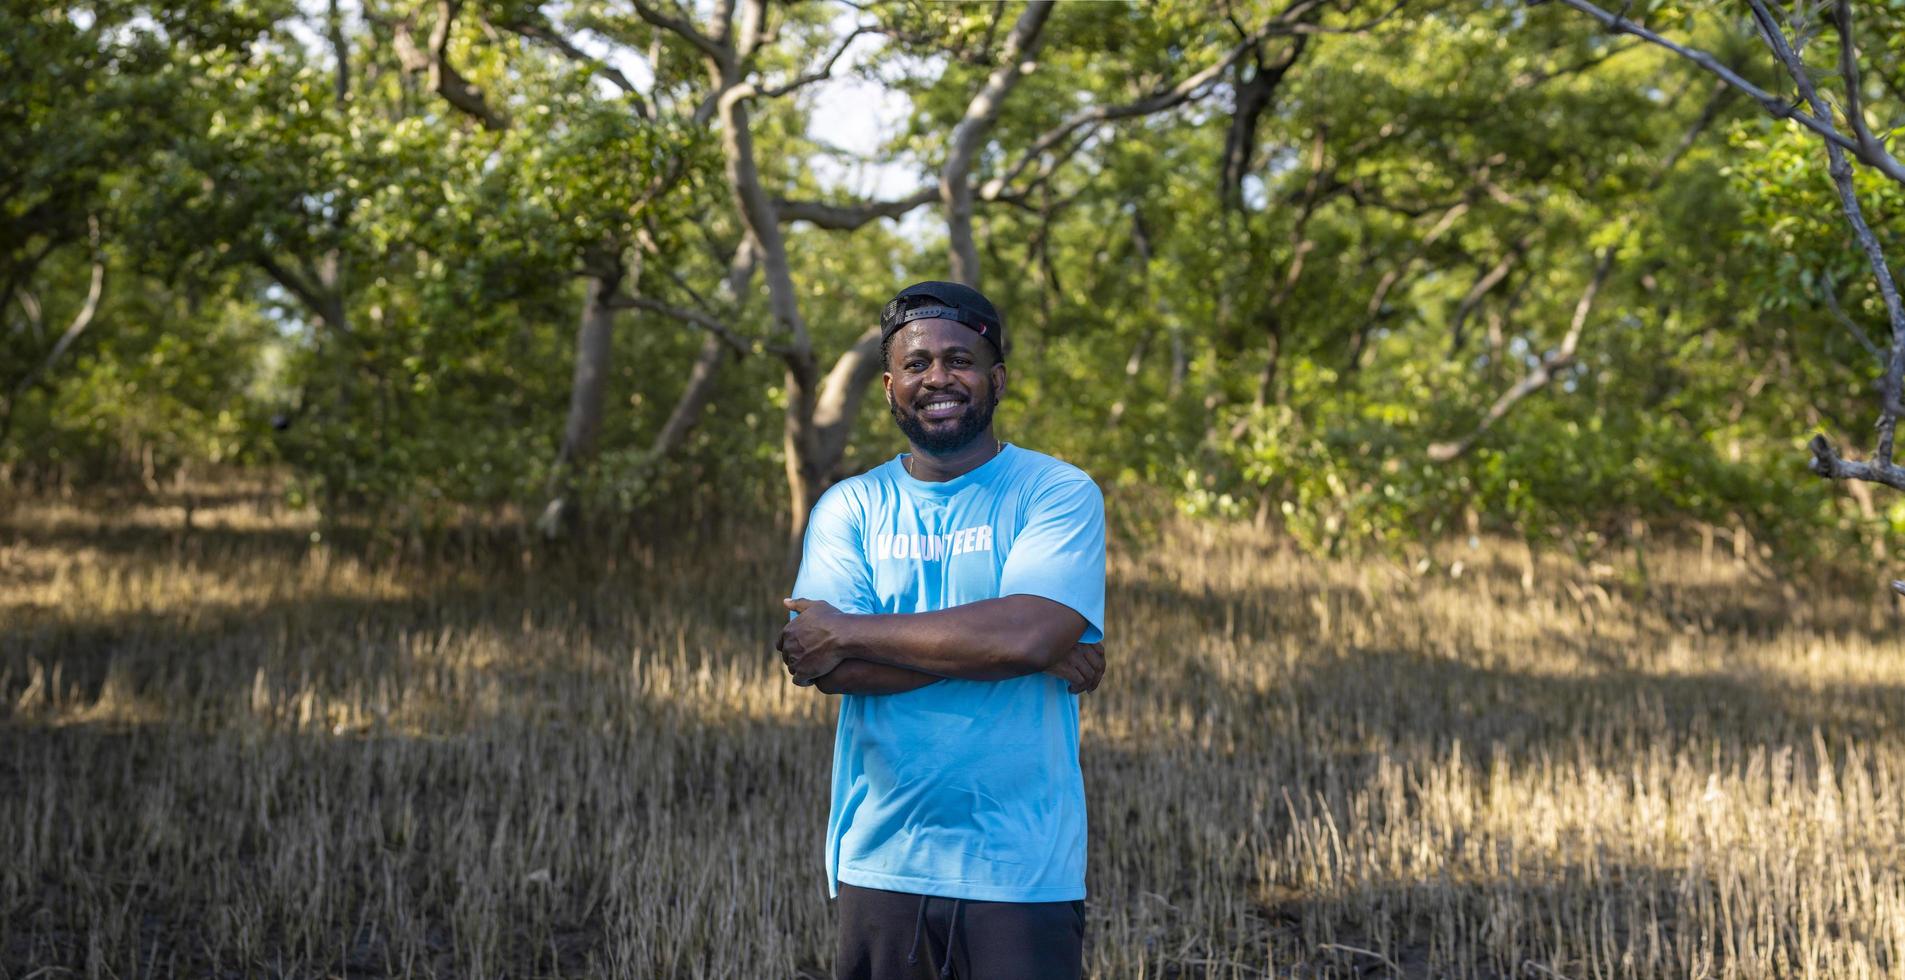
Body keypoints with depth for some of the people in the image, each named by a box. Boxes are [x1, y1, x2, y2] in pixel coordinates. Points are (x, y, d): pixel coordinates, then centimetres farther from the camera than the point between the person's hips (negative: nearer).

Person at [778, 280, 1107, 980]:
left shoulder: (1058, 494, -1)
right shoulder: (848, 508, 7)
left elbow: (1028, 631, -19)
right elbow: (831, 668, -8)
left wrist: (849, 632, -12)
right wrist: (1009, 649, -14)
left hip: (1020, 871, -3)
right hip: (880, 863, 3)